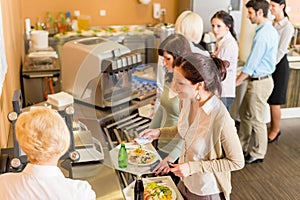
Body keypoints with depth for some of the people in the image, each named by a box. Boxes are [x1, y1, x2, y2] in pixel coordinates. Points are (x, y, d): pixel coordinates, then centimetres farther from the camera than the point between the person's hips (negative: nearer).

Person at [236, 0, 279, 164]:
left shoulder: (262, 35, -22)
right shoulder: (271, 30, 10)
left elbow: (251, 63, -20)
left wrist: (235, 82, -11)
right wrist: (247, 76, 15)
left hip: (259, 82, -10)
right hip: (259, 78, 10)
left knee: (257, 120, 3)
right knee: (244, 113, 18)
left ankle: (258, 154, 19)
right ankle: (241, 147, 32)